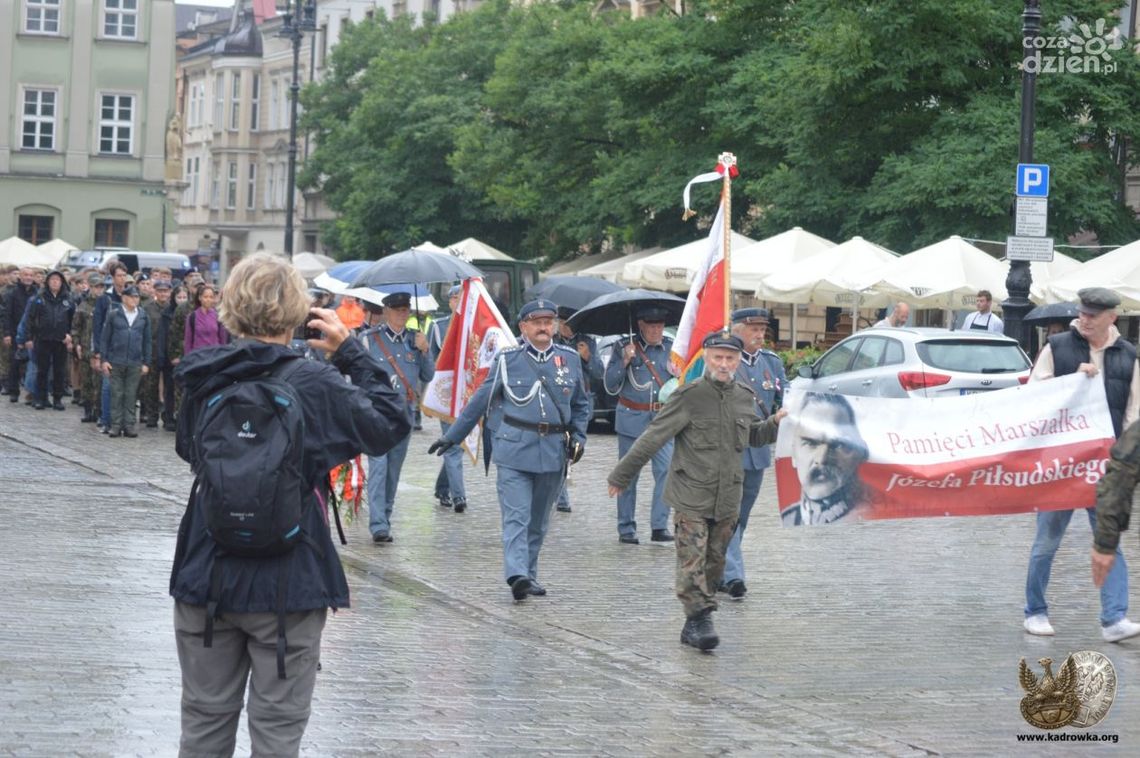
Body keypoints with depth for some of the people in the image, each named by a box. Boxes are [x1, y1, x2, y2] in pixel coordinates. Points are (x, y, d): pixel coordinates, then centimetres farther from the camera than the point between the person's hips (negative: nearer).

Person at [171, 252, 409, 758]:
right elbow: (391, 424, 0)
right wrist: (351, 354, 4)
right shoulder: (316, 387, -14)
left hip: (206, 578, 3)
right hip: (288, 583, -3)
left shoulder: (201, 380, -4)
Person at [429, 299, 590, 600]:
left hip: (553, 450, 3)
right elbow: (480, 402, 10)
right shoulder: (507, 361, 4)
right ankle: (517, 575, -22)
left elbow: (581, 404, 22)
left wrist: (578, 436, 6)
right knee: (516, 515, -13)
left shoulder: (570, 360, 11)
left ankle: (529, 575, 19)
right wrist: (451, 437, 10)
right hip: (514, 450, -3)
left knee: (539, 519, 10)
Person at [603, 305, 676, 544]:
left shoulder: (671, 348, 9)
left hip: (663, 419, 2)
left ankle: (660, 526, -6)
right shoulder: (623, 347, 1)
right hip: (632, 419, -2)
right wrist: (624, 362, -15)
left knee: (666, 470, -10)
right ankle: (626, 529, 10)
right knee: (629, 475, 2)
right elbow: (610, 386, -3)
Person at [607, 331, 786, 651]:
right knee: (693, 562, -12)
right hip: (691, 496, -5)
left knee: (714, 564, 8)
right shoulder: (689, 396, -8)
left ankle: (693, 627, 16)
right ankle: (701, 620, -11)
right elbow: (653, 437, -6)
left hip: (727, 500, 5)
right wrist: (621, 475, -3)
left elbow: (754, 436, 27)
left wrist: (775, 422, 6)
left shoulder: (745, 397, 9)